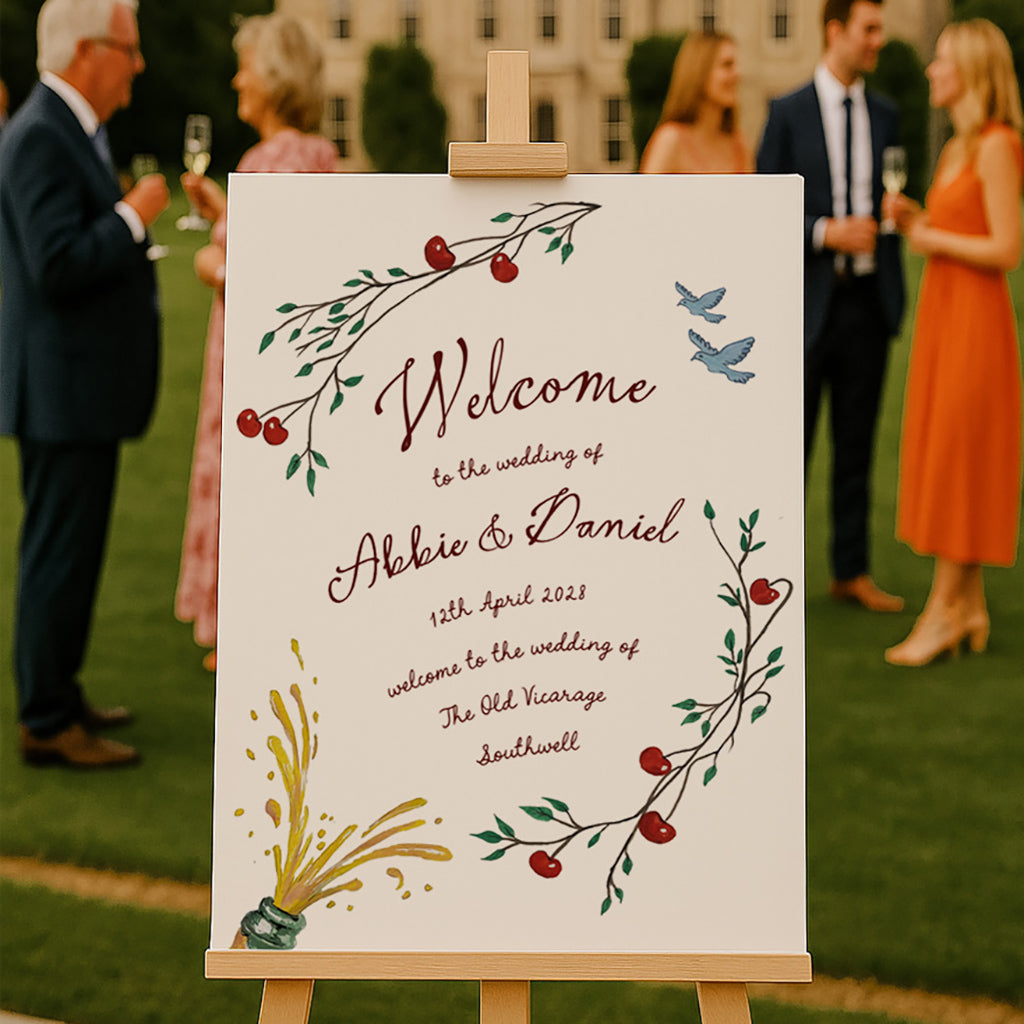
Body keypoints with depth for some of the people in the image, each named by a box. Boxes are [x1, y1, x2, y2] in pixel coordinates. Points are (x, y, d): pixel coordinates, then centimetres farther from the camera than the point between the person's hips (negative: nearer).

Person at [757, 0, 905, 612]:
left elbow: (888, 205, 14)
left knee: (857, 445, 9)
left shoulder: (885, 115, 10)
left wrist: (895, 297, 6)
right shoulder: (789, 114, -3)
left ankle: (852, 573, 17)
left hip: (867, 304, 4)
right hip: (809, 302, -4)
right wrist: (826, 232, -20)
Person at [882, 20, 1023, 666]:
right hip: (942, 313, 9)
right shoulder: (957, 149, 14)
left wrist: (932, 239, -10)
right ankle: (969, 605, 15)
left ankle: (944, 609, 0)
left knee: (957, 459, -5)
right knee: (944, 460, 9)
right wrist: (914, 218, 4)